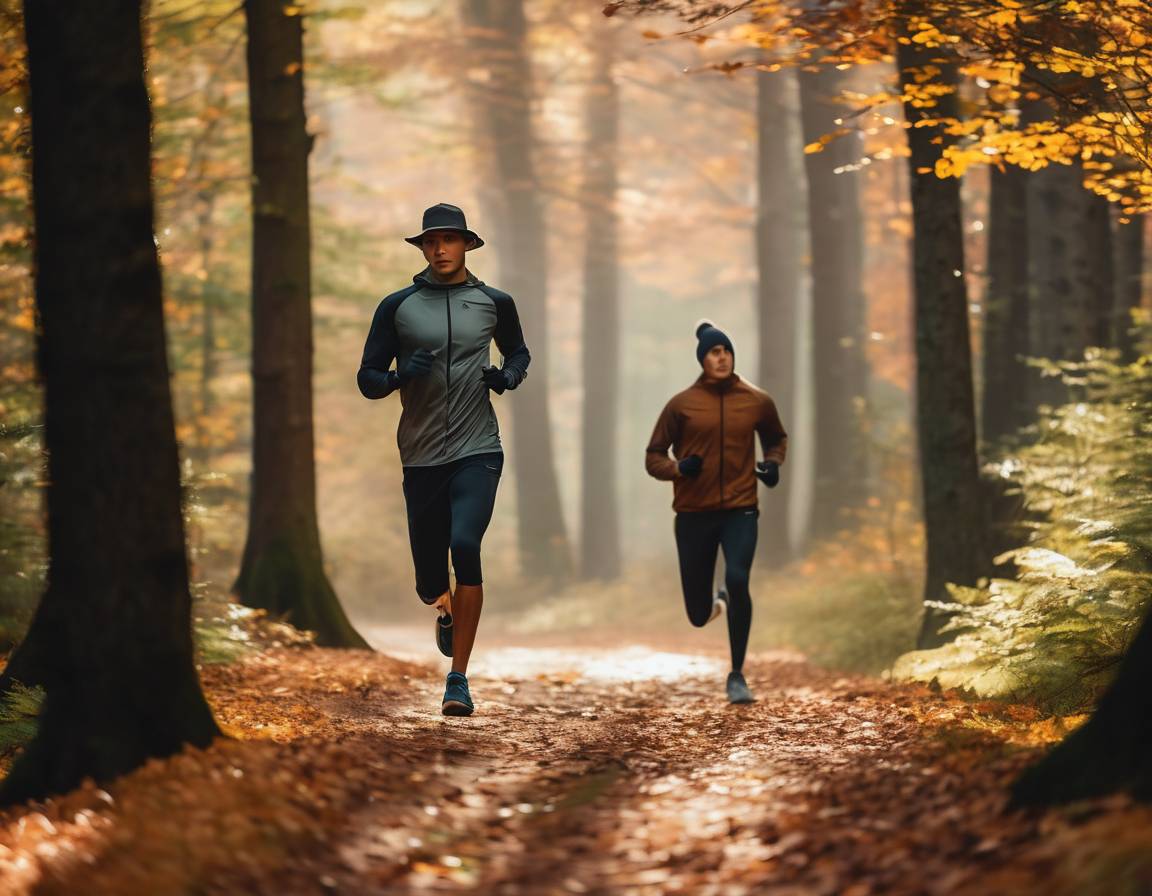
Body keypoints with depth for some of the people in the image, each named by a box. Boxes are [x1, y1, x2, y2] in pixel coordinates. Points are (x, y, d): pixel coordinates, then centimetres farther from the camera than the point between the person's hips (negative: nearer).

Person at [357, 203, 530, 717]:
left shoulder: (494, 303, 6)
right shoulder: (397, 307, 3)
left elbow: (518, 352, 25)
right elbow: (367, 379, 5)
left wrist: (509, 375, 2)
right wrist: (401, 376, -16)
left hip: (478, 451, -1)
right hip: (421, 457, 1)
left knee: (465, 546, -24)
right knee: (429, 585, 5)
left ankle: (459, 679, -16)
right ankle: (446, 612, 46)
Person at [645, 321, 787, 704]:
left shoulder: (757, 402, 3)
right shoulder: (681, 404, -2)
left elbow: (776, 439, 22)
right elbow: (653, 457, 3)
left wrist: (773, 463, 1)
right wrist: (678, 467, -18)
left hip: (740, 510, 0)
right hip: (694, 514, 0)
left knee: (738, 579, -27)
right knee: (699, 615, 4)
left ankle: (737, 675, -10)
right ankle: (718, 602, 46)